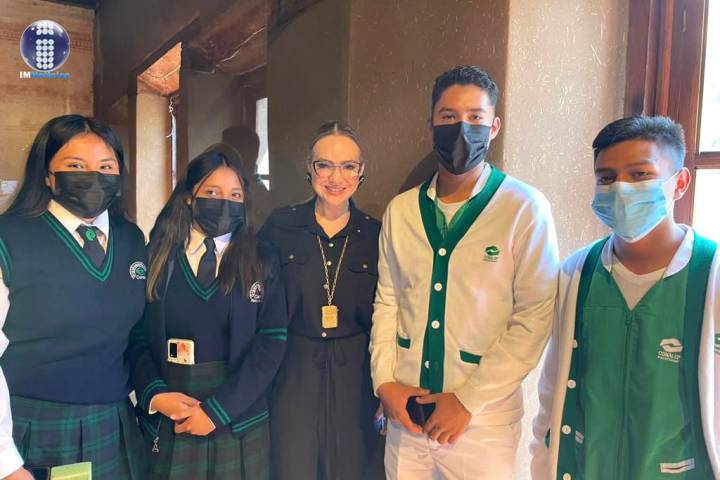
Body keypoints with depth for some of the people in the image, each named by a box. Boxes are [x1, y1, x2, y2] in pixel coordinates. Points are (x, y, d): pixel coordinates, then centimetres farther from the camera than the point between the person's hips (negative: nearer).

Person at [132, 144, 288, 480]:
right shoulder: (157, 255, 1)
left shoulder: (263, 260, -2)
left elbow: (271, 341, -8)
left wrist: (218, 409, -13)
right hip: (166, 421, 1)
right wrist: (154, 395, -14)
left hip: (239, 421, 0)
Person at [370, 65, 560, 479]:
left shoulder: (525, 208, -10)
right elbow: (388, 300, 7)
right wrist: (384, 381, -2)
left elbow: (535, 316, -12)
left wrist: (468, 400, -13)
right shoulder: (401, 209, 3)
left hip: (484, 422, -3)